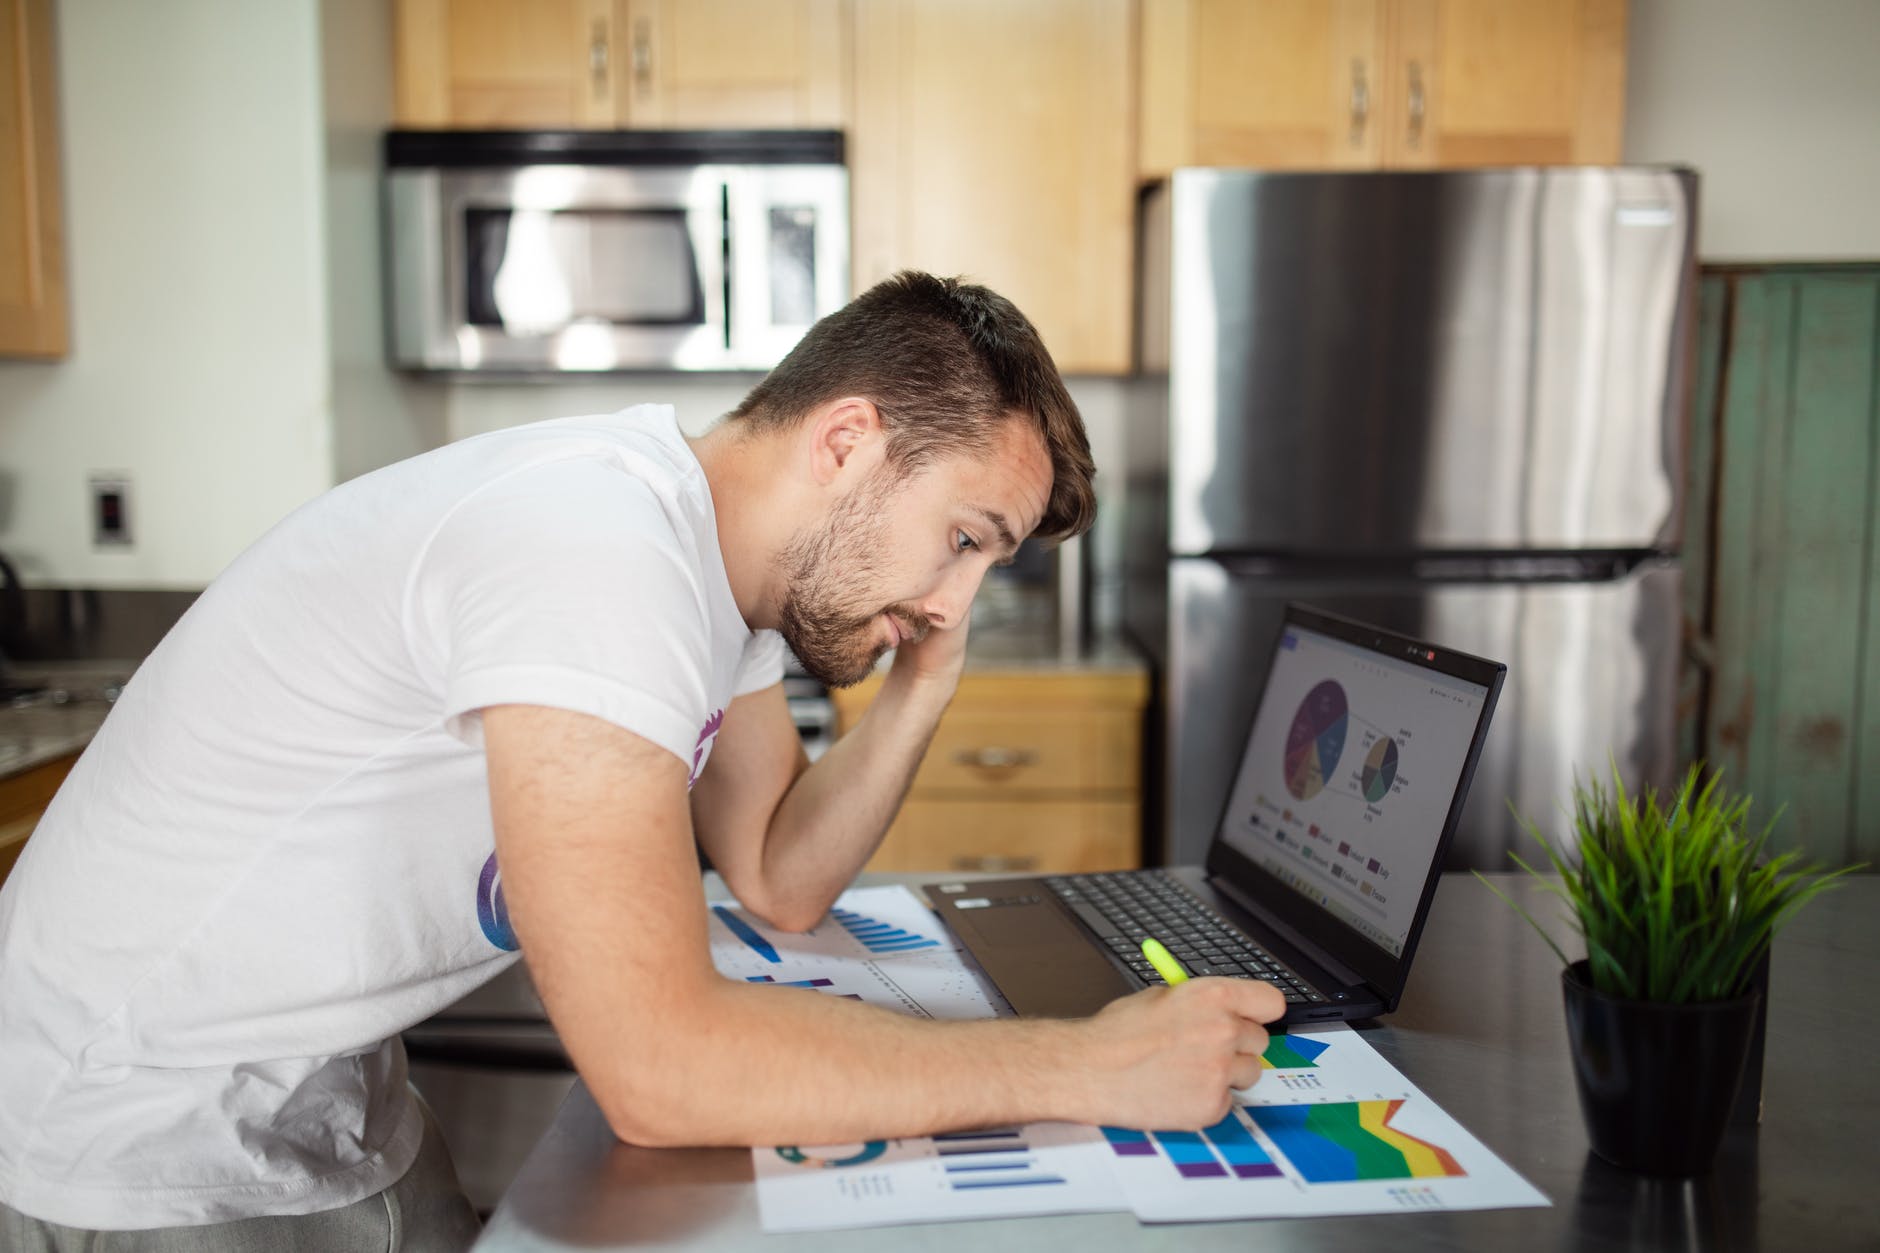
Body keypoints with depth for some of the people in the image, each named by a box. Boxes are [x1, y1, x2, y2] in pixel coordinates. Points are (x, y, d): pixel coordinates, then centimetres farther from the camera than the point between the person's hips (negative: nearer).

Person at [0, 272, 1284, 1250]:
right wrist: (1086, 1066, -28)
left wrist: (921, 689, -8)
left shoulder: (725, 554, 0)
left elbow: (781, 879, 8)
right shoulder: (595, 545, -30)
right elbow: (663, 1065, -33)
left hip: (330, 1090, 8)